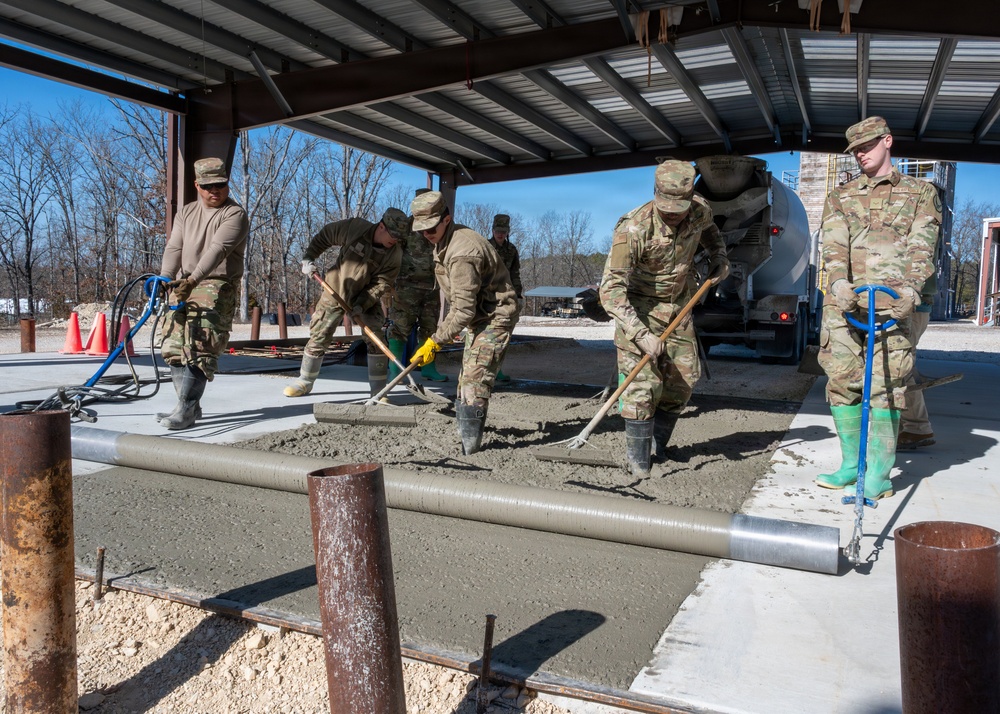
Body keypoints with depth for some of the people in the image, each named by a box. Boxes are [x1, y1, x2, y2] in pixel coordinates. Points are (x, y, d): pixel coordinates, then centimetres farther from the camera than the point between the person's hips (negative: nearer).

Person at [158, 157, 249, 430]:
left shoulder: (235, 214, -6)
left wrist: (193, 279, -34)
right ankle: (188, 406, 14)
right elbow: (174, 248, 4)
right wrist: (166, 279, -15)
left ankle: (187, 410, -17)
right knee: (174, 345, 6)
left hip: (217, 286, -7)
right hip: (183, 286, 8)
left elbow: (217, 250, -21)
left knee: (199, 346, -17)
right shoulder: (186, 213, 16)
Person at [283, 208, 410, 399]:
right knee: (318, 336, 4)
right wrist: (308, 257, -9)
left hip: (366, 298, 1)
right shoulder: (354, 227, -20)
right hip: (335, 291, 0)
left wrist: (362, 304, -27)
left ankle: (378, 388, -1)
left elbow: (382, 283, -17)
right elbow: (325, 235, -5)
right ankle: (305, 382, 22)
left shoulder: (394, 254, -17)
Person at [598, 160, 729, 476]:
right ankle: (637, 457, 1)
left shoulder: (700, 210, -12)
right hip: (638, 308, -6)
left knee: (684, 378, 5)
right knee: (643, 383, -14)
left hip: (678, 305, 6)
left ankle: (657, 443, 23)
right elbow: (611, 289, -34)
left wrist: (719, 257, 0)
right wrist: (641, 335, -41)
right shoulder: (633, 229, -31)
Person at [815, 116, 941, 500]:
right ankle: (851, 464, 12)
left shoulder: (920, 193, 15)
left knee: (885, 382, -7)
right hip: (844, 300, 2)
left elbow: (921, 248, 2)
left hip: (891, 302, -2)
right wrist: (839, 281, -17)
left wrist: (909, 287, -16)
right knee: (841, 379, 0)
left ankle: (879, 472, -1)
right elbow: (833, 244, 2)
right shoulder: (840, 197, 19)